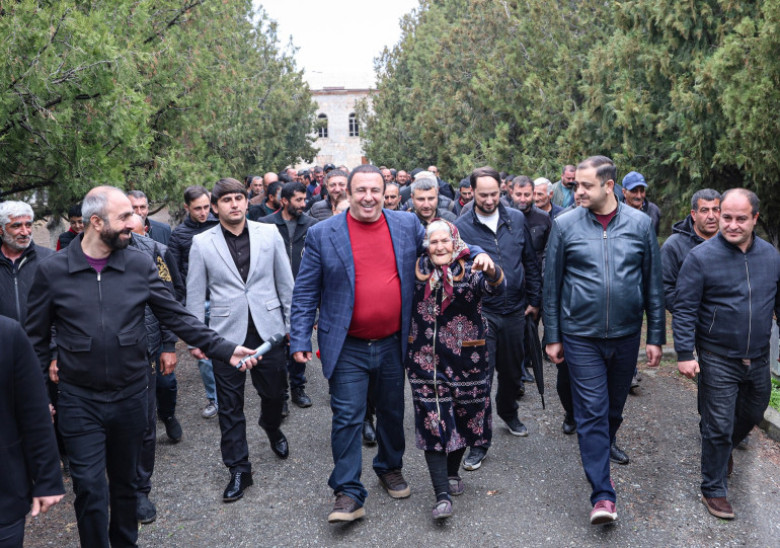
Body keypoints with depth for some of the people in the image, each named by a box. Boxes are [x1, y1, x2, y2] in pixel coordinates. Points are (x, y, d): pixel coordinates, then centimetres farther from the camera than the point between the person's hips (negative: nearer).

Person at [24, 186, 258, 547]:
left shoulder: (140, 265, -3)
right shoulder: (52, 270, -6)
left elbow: (177, 317, -1)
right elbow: (37, 339, 2)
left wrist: (224, 349, -8)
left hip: (130, 396, 2)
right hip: (79, 401, -2)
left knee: (125, 483, 17)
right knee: (90, 489, 1)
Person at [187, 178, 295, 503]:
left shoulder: (269, 234, 1)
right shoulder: (202, 243, -1)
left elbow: (285, 283, 6)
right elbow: (195, 294, 3)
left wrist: (293, 324, 6)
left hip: (268, 329, 1)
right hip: (226, 334, -1)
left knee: (275, 391, 13)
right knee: (230, 406, 6)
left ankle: (271, 427, 48)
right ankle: (239, 470, 22)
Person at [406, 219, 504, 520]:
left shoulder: (470, 270, -6)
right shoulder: (417, 271, 2)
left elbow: (496, 288, -25)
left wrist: (492, 271, -46)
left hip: (466, 359, 0)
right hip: (426, 360, 1)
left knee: (463, 416, 14)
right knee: (433, 420, -6)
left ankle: (452, 472, 39)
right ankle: (442, 495, -4)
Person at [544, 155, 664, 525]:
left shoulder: (640, 224, -2)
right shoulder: (565, 225, -6)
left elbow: (653, 284, 3)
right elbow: (552, 284, -1)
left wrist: (656, 336, 3)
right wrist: (552, 337, 0)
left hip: (626, 334, 2)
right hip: (581, 336, -2)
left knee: (616, 402, 20)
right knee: (591, 411, -3)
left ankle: (607, 443, 49)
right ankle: (602, 494, 2)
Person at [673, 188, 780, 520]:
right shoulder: (702, 256, -13)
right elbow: (684, 309, -13)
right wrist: (684, 353, -17)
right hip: (718, 360, -5)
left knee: (753, 413, 22)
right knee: (718, 427, 1)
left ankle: (725, 448, 51)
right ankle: (713, 489, 18)